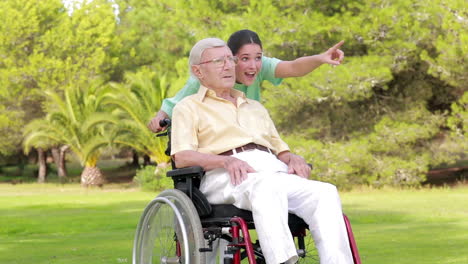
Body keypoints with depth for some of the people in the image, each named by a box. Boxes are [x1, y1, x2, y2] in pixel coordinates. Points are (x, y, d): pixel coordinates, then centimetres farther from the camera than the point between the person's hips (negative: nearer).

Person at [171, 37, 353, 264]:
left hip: (275, 171, 5)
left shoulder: (255, 108, 38)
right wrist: (226, 161, -16)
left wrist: (293, 159, 5)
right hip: (224, 177, -5)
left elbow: (280, 150, 32)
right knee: (268, 186, -41)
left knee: (325, 193, -27)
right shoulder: (188, 108, 19)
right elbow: (182, 157, 2)